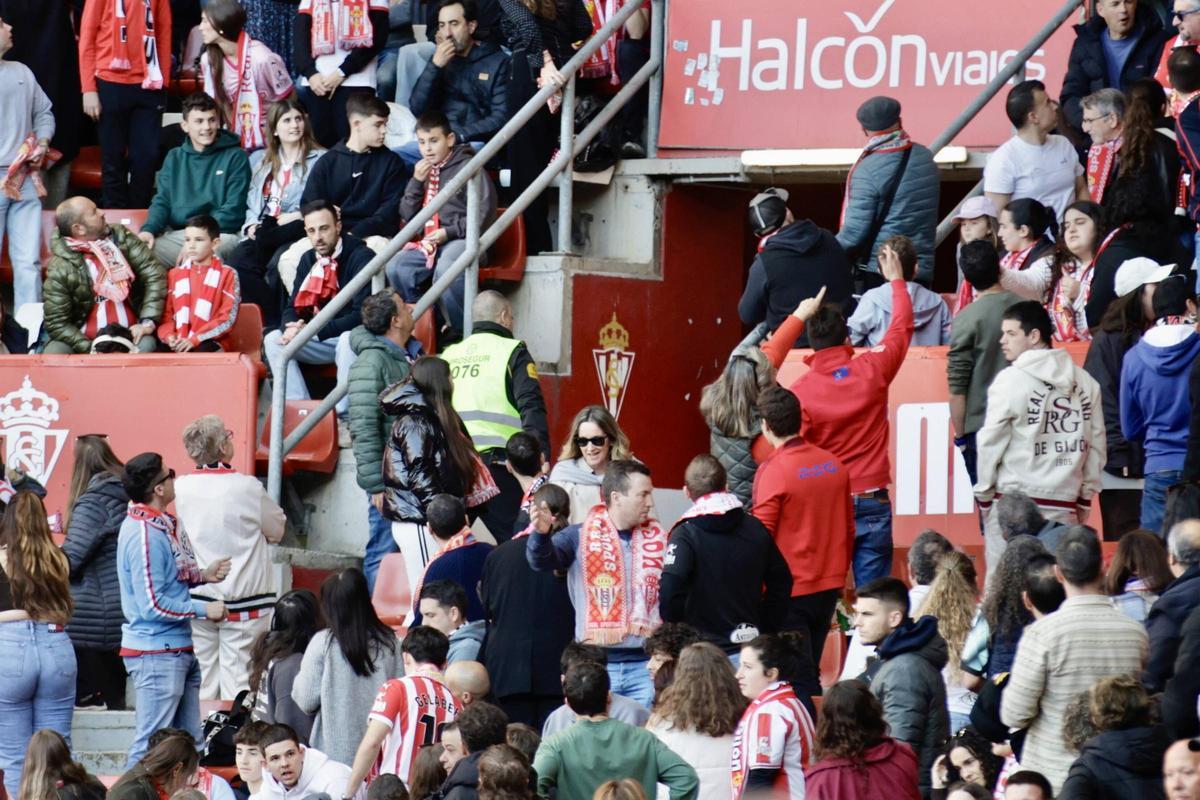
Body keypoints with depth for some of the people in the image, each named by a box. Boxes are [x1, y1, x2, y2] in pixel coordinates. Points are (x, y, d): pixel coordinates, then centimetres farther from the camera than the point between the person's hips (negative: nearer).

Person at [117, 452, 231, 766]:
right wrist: (204, 609, -14)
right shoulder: (144, 534, -20)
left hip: (178, 649, 10)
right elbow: (153, 605, -22)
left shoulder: (163, 524, 9)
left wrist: (202, 575, 3)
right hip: (157, 654, -10)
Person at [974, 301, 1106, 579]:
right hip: (1064, 502, 4)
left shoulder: (1010, 380, -7)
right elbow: (1096, 444, 10)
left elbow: (991, 442, -4)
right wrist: (1085, 496, 17)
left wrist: (983, 493, 7)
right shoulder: (1085, 383, 7)